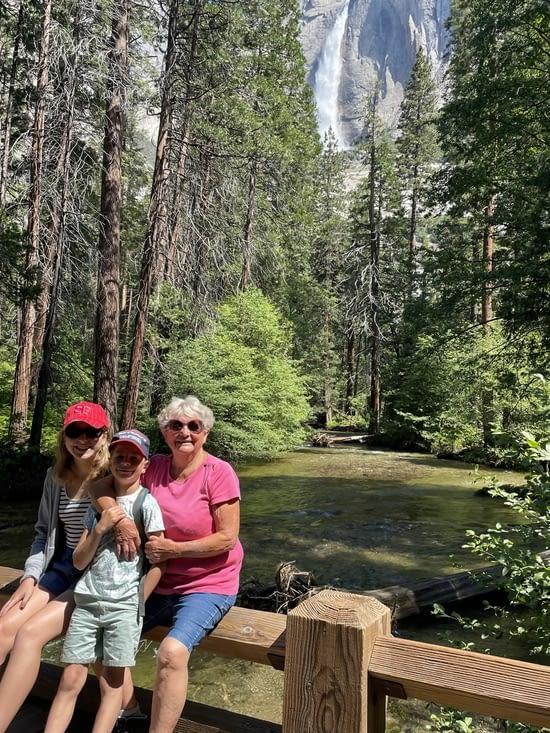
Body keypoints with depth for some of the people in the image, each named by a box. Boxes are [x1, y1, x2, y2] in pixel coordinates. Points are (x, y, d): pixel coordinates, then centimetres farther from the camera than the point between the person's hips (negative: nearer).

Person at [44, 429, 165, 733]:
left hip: (123, 605, -4)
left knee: (111, 684, 0)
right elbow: (79, 561, 5)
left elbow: (158, 563, -6)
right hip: (87, 600, 4)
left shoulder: (146, 503, -6)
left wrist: (135, 605, -3)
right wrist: (100, 529, -10)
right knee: (70, 681, 4)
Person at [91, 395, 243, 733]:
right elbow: (100, 487, -1)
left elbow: (227, 538, -16)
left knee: (172, 651, -28)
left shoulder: (219, 472, -15)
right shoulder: (155, 467, -1)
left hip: (208, 586, -5)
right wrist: (120, 519, -19)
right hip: (159, 584, 6)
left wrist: (174, 549, -19)